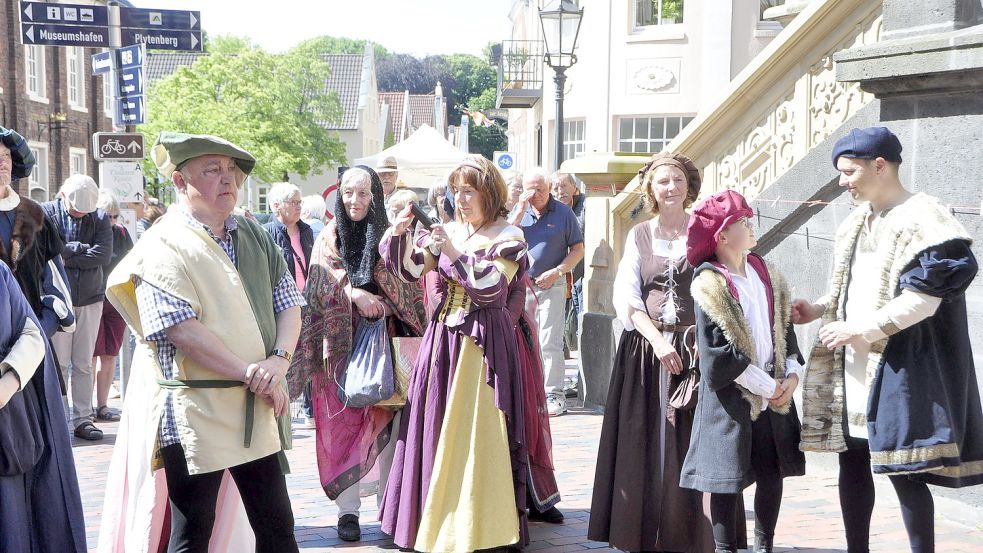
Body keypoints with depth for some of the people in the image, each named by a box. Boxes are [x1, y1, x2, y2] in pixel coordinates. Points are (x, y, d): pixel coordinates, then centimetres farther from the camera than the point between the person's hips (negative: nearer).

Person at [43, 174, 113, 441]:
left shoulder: (101, 218, 3)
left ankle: (83, 419, 12)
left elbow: (104, 255, -12)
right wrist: (81, 248, -12)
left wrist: (66, 255, -12)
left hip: (90, 299, 3)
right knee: (58, 363, -2)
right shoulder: (46, 213, -4)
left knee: (84, 364, 6)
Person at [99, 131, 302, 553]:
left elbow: (288, 304, 10)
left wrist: (279, 360, -9)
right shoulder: (163, 246, -8)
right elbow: (181, 329, -19)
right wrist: (250, 373, -17)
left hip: (256, 408, 6)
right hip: (195, 412, -6)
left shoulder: (255, 237, 13)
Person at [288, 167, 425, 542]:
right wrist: (354, 293, -20)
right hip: (341, 342, 0)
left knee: (387, 422, -2)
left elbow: (407, 288, 2)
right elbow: (325, 277, -5)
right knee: (343, 422, -2)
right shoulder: (330, 237, 9)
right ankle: (348, 509, 4)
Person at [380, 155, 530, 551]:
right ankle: (437, 519, 18)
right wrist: (399, 234, -11)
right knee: (436, 428, 7)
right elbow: (409, 271, 4)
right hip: (443, 338, 6)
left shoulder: (508, 237, -4)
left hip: (483, 341, -6)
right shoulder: (448, 231, 11)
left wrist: (453, 253, -18)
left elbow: (490, 288, -16)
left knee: (477, 433, -4)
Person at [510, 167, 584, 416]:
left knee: (550, 342, -6)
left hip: (552, 285, -4)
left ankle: (554, 395, -2)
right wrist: (520, 211, -10)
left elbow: (578, 250, 0)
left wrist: (556, 272, -12)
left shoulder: (563, 212, -1)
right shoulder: (519, 210, 8)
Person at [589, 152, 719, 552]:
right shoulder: (639, 236, 11)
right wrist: (657, 339, -12)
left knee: (691, 445, -4)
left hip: (695, 348, -2)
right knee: (646, 446, 1)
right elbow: (626, 297, 3)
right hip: (646, 348, 2)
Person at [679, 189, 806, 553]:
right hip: (731, 399, -6)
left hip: (774, 394, 6)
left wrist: (791, 374, -4)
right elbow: (718, 354, -15)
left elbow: (785, 328, 12)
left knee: (773, 472, 11)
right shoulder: (710, 287, -11)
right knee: (727, 479, 1)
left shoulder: (767, 277, 9)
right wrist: (768, 387, -13)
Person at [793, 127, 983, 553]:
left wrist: (863, 330, -19)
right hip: (851, 366, 8)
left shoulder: (921, 218, -11)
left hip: (896, 368, -8)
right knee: (852, 462, 12)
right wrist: (819, 309, 6)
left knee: (903, 471, -6)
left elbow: (926, 296, -19)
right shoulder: (857, 222, 14)